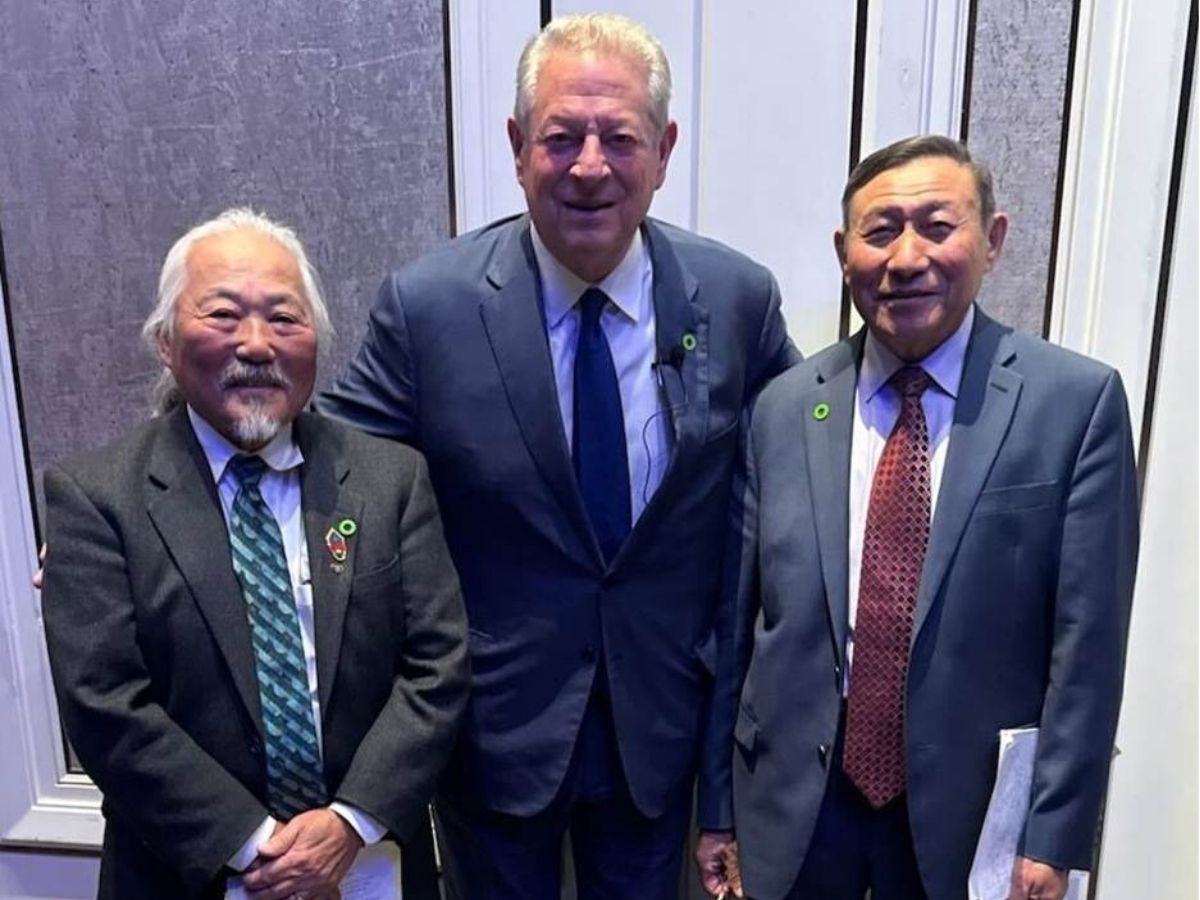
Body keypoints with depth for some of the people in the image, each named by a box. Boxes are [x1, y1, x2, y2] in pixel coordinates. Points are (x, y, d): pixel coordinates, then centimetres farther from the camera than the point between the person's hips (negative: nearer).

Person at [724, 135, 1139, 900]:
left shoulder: (1077, 402, -9)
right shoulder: (783, 407, -2)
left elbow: (1086, 642, -8)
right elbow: (737, 618, 2)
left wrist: (1053, 836, -8)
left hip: (970, 806, -1)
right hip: (794, 799, 2)